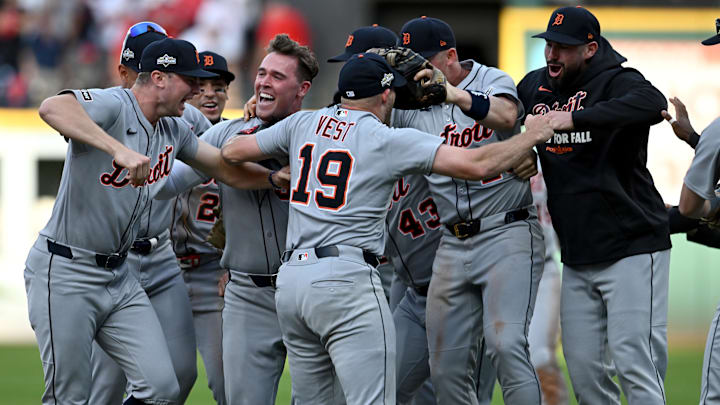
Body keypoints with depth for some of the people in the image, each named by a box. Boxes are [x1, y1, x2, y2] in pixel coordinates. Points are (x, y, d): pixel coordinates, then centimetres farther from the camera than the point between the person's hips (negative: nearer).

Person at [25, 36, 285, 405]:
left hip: (118, 276, 8)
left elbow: (230, 170, 18)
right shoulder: (113, 106, -18)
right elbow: (51, 108, -39)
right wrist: (119, 150, -49)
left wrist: (278, 177, 2)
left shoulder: (174, 130, 9)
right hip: (64, 274, -8)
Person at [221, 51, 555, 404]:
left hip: (288, 280, 6)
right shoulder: (389, 140, -2)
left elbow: (232, 153, 23)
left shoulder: (303, 124, 13)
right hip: (346, 279, -6)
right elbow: (478, 165, -8)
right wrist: (532, 135, 7)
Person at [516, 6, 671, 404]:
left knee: (633, 362, -12)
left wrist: (574, 119, -40)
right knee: (583, 368, 6)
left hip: (632, 247, -7)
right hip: (577, 257, 7)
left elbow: (652, 102, -34)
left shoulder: (616, 82, -12)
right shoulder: (534, 86, 10)